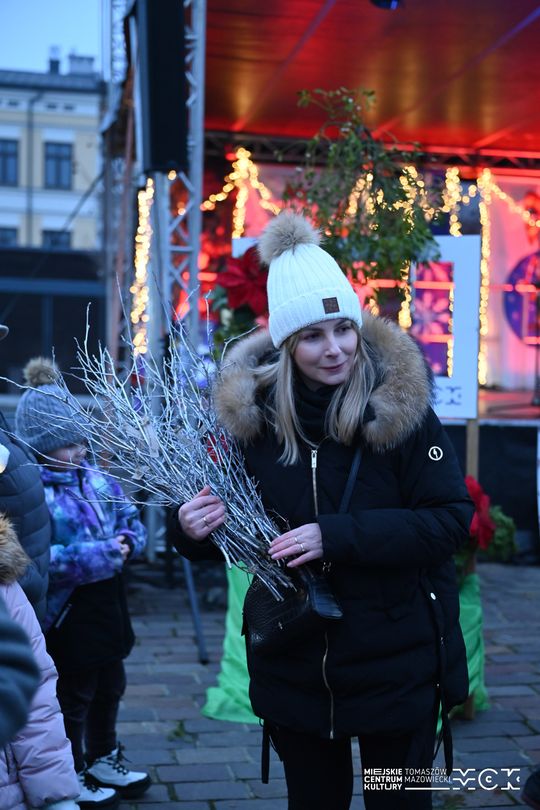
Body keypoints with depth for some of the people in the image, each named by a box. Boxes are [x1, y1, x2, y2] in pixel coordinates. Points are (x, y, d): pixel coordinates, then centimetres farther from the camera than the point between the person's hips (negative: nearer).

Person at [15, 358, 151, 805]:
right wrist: (90, 557, -28)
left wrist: (126, 542, -10)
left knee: (109, 689, 23)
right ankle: (72, 777, 31)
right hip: (66, 621, -7)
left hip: (108, 611, 8)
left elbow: (133, 521, 12)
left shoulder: (97, 479, 3)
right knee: (72, 699, 10)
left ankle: (105, 760, 44)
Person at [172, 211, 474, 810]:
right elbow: (236, 525, 6)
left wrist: (337, 535, -24)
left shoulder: (399, 404, -13)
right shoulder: (253, 410, -6)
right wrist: (194, 530, -17)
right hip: (292, 665, 2)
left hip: (396, 664, -2)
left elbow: (451, 517, -15)